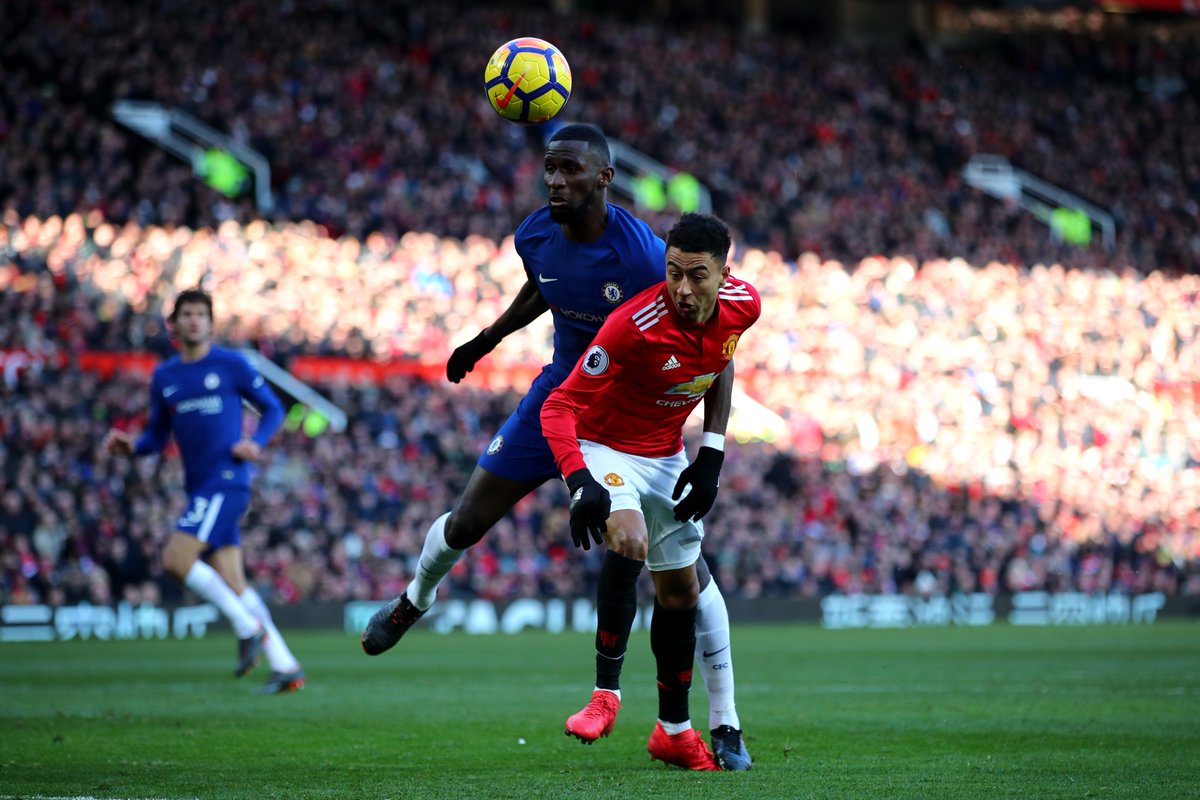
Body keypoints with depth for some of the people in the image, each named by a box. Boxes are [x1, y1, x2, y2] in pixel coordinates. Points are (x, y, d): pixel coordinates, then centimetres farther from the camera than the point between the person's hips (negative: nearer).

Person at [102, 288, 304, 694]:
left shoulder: (231, 365, -1)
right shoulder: (163, 377, 15)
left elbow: (273, 409, 5)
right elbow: (157, 437, 18)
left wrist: (256, 443, -13)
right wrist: (130, 445, -3)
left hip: (226, 481, -6)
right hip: (199, 488, 6)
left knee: (175, 559, -20)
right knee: (231, 584, 3)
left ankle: (248, 628, -6)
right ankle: (286, 668, 8)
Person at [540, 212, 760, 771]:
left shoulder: (743, 306, -16)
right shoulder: (634, 325, -34)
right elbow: (559, 407, -30)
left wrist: (711, 451, 10)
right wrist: (580, 483, -44)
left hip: (667, 459, 6)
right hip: (604, 448, -6)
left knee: (680, 591, 14)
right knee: (628, 540, -39)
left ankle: (674, 729, 28)